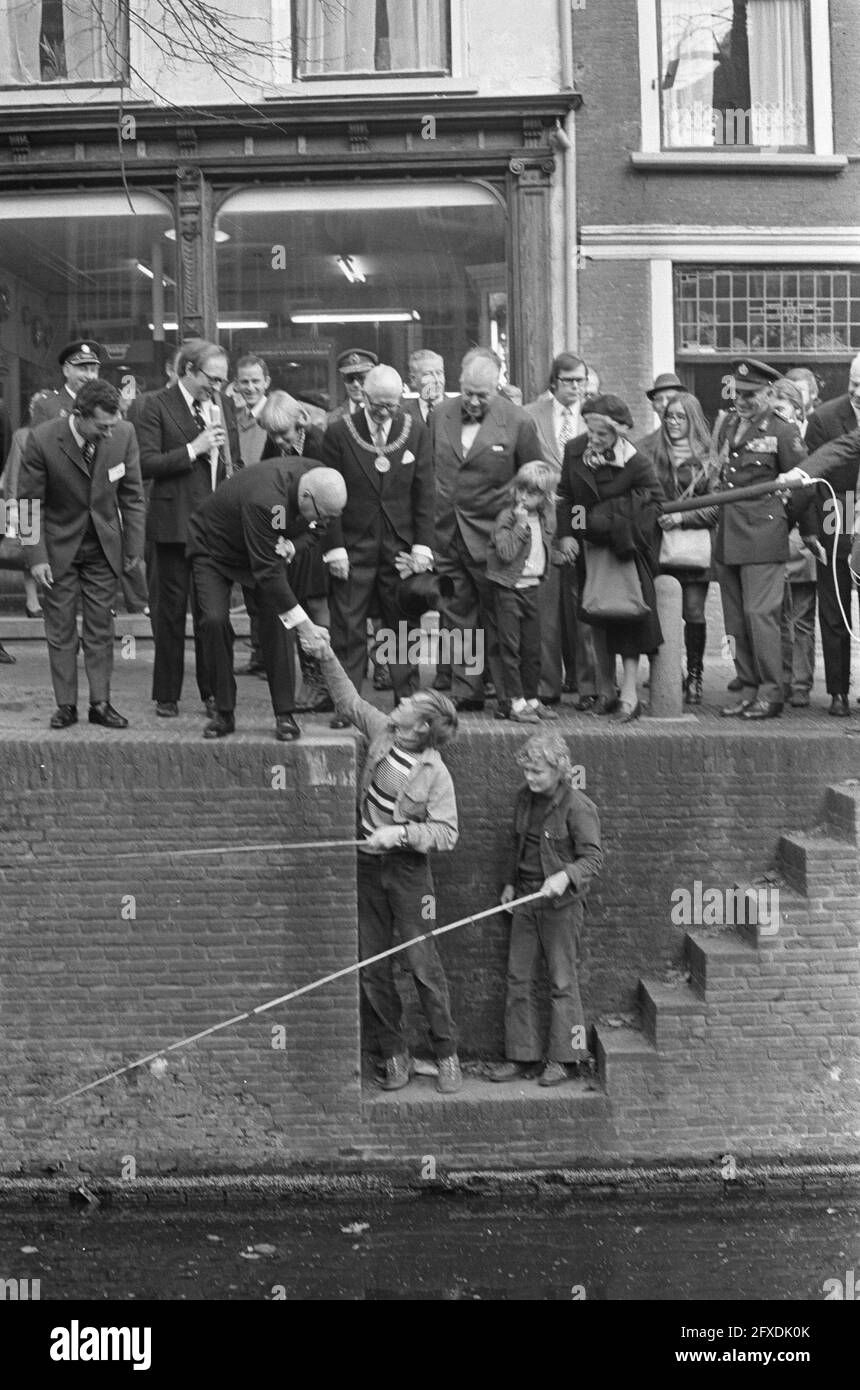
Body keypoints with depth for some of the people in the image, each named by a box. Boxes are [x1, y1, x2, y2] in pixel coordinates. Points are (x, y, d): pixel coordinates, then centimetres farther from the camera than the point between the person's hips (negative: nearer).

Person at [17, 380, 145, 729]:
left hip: (104, 546, 2)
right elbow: (30, 502, -11)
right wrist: (36, 556, -14)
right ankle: (65, 705, 13)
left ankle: (100, 703, 13)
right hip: (59, 546, -2)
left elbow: (132, 496, -2)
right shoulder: (42, 440, -20)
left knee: (100, 628, 6)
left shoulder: (123, 434, -14)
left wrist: (134, 548, -2)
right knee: (60, 629, 4)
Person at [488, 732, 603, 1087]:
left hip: (561, 902, -7)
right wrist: (510, 883, 17)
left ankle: (560, 1058, 12)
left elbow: (593, 857, -18)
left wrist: (565, 876, -34)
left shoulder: (578, 807, -14)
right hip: (525, 898, 7)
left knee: (563, 980, 2)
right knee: (518, 978, 7)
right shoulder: (525, 798, 8)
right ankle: (521, 1056, 15)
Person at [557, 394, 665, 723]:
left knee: (628, 616, -8)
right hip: (589, 545, 4)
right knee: (598, 618, 9)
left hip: (626, 547, -4)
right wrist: (565, 533, -9)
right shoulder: (574, 450, -6)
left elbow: (656, 502, -13)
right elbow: (564, 495, 3)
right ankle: (606, 690, 20)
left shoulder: (637, 464, -19)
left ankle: (629, 696, -4)